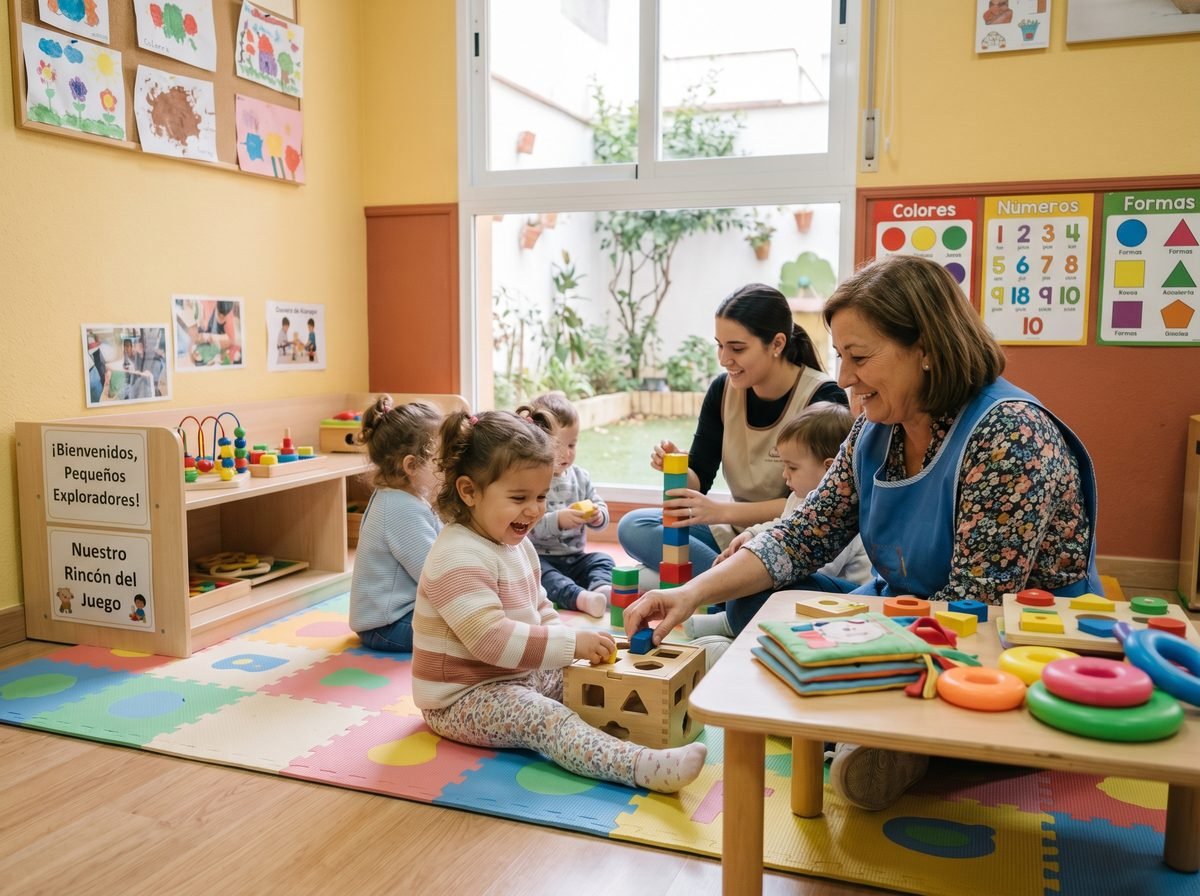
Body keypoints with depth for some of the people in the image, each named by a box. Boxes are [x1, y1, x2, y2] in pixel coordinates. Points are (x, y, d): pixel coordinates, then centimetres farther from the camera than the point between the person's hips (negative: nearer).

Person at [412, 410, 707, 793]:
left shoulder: (515, 544, 9)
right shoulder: (459, 558, -24)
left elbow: (540, 610, 17)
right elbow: (491, 638, -32)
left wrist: (573, 641, -3)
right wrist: (572, 644, -31)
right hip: (462, 700, -11)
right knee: (544, 718, -31)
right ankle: (643, 766, -48)